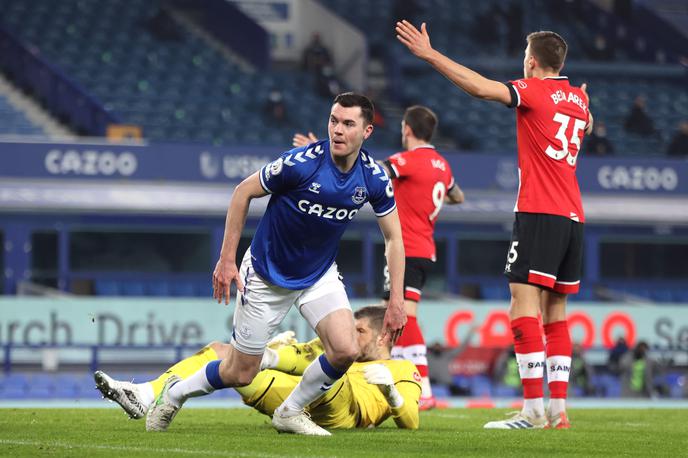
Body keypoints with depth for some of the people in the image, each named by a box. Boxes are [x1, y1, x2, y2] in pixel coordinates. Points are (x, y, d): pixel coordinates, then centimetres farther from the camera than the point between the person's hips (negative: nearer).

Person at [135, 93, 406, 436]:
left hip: (320, 275, 4)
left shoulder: (374, 178, -14)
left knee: (345, 350, -19)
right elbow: (244, 192, -13)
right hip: (267, 275, -4)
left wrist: (396, 301, -6)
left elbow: (393, 237, -1)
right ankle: (175, 393, 32)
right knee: (240, 374, 3)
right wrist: (226, 259, -12)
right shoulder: (301, 163, -27)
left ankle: (290, 412, 7)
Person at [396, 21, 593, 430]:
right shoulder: (578, 98, 16)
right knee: (556, 314, 12)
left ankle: (534, 409, -22)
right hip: (573, 219, 8)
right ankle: (558, 409, 8)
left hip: (539, 215, -8)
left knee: (524, 308, -13)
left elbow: (482, 87, -20)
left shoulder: (535, 90, -5)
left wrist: (429, 54, -17)